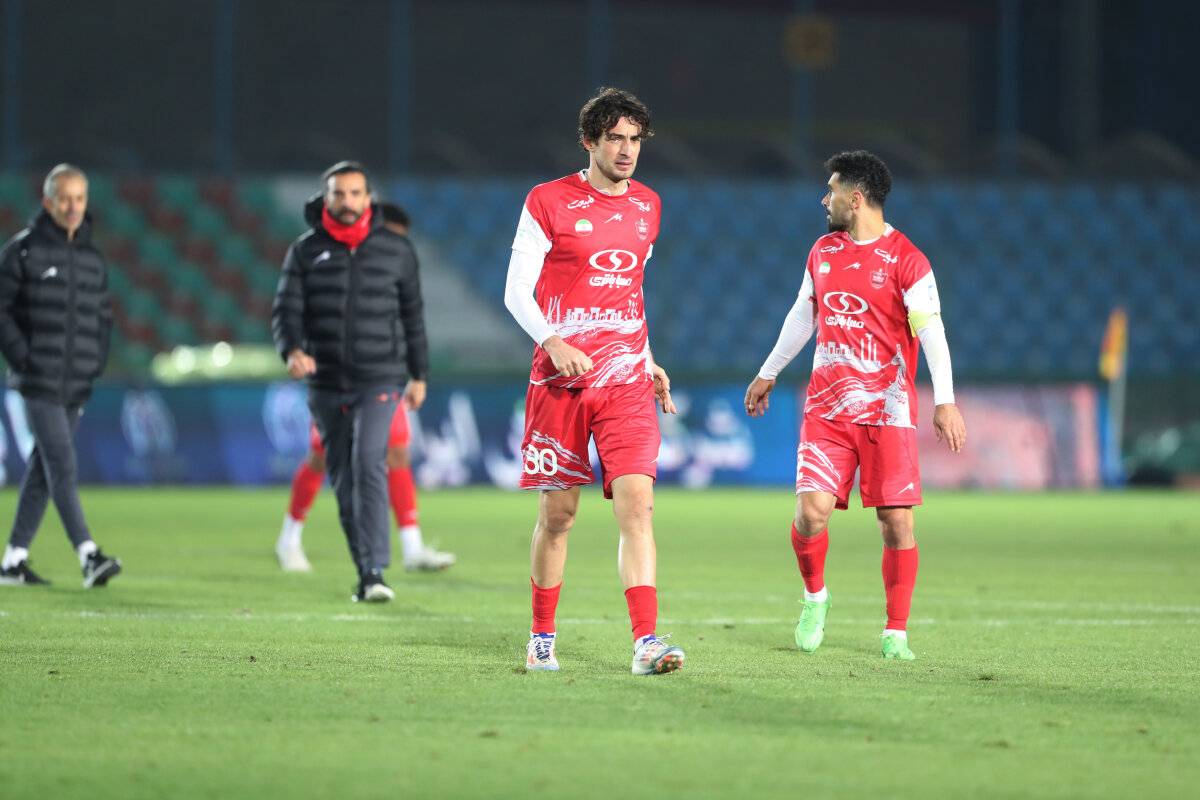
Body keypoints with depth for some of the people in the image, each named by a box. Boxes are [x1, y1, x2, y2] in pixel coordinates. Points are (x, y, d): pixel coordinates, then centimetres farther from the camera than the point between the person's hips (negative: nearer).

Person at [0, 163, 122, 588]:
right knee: (62, 466, -14)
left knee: (43, 470, 9)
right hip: (39, 382, -6)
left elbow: (103, 315, 22)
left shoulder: (93, 258, 13)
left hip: (77, 385, 6)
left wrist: (96, 361, 8)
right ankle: (89, 556, -21)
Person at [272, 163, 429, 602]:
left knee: (369, 464, -21)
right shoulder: (305, 252, 4)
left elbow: (412, 315, 12)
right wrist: (293, 351, -22)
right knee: (343, 481, 8)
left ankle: (374, 570, -25)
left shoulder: (396, 249, 4)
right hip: (326, 384, 3)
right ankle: (365, 574, 20)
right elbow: (286, 311, -2)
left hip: (379, 380, -3)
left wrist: (418, 375, 14)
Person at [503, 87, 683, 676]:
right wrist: (554, 342, -18)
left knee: (636, 504, -12)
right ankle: (542, 639, 19)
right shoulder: (548, 202, -2)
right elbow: (516, 291, -3)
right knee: (558, 513, 3)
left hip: (626, 382, 3)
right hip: (560, 380, -3)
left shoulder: (647, 207, 13)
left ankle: (645, 643, -18)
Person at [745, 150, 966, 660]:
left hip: (887, 410, -4)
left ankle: (896, 632, 5)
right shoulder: (823, 251, 12)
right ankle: (814, 595, 17)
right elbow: (802, 316, 25)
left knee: (896, 522, -5)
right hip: (826, 407, 4)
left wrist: (944, 401, -20)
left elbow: (931, 331, -11)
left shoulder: (906, 260, -6)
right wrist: (767, 374, 31)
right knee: (810, 512, -10)